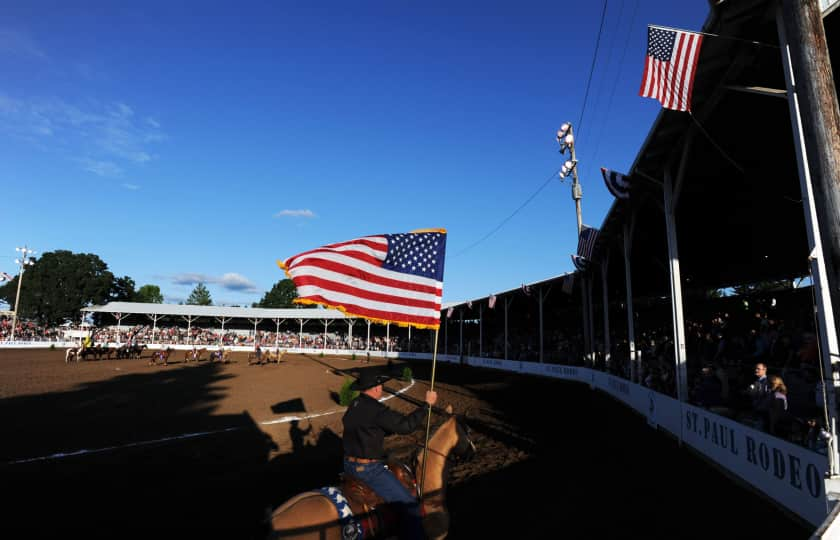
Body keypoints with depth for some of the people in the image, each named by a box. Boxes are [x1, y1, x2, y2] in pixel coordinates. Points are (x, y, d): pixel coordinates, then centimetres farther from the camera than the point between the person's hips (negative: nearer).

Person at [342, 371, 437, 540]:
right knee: (410, 507, -5)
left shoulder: (354, 405, 5)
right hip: (368, 469, -9)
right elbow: (405, 425, -21)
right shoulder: (376, 409, -23)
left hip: (349, 464, 10)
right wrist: (427, 404, -13)